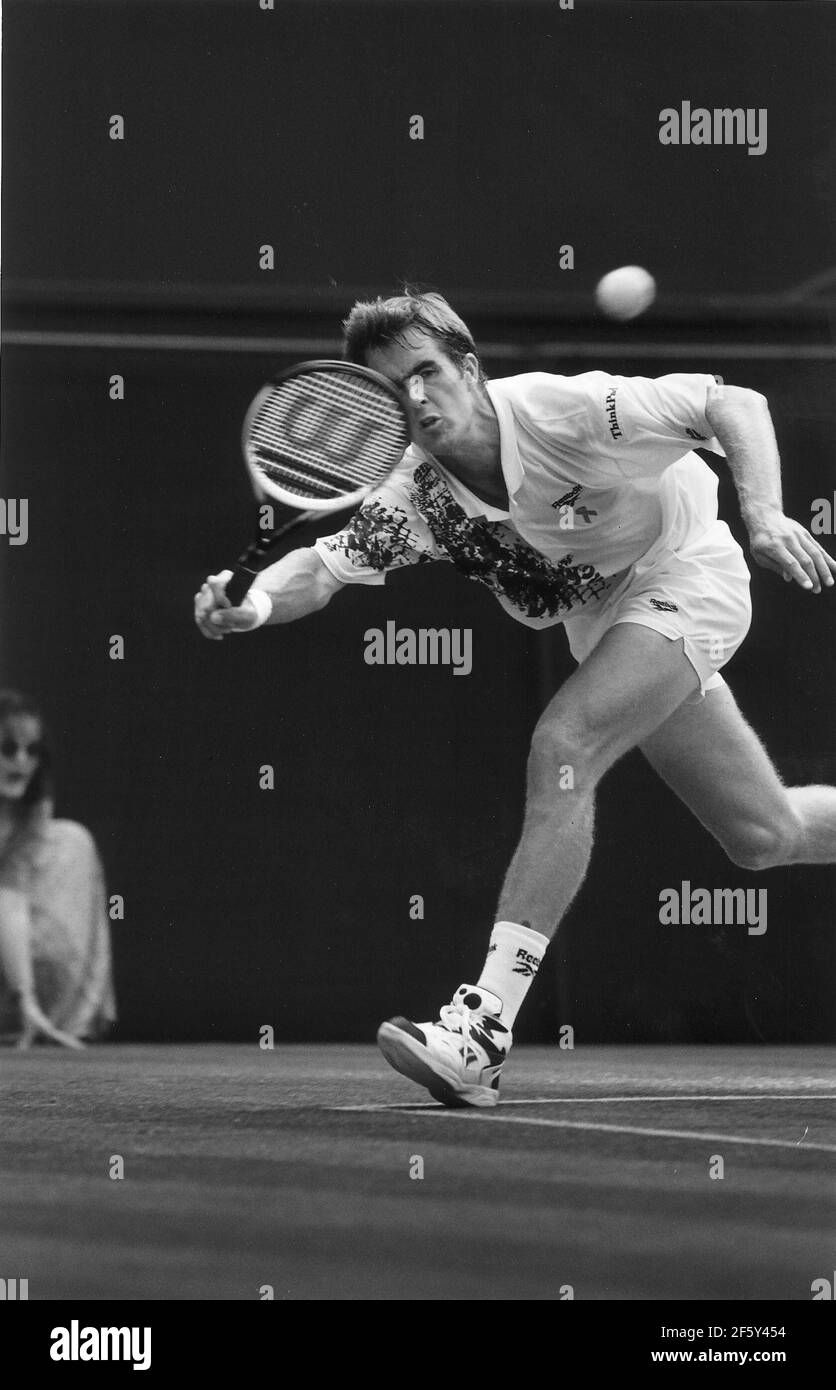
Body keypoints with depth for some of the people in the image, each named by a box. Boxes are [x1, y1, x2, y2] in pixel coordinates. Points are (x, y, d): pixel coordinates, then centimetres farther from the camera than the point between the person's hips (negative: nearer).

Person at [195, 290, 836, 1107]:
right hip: (605, 615, 7)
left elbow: (736, 405, -27)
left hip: (686, 578, -7)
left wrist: (763, 515, -42)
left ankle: (485, 1028, -31)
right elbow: (326, 567, -19)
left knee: (561, 746, -28)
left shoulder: (563, 409, -30)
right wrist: (256, 604, -41)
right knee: (766, 838, 14)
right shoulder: (416, 497, -16)